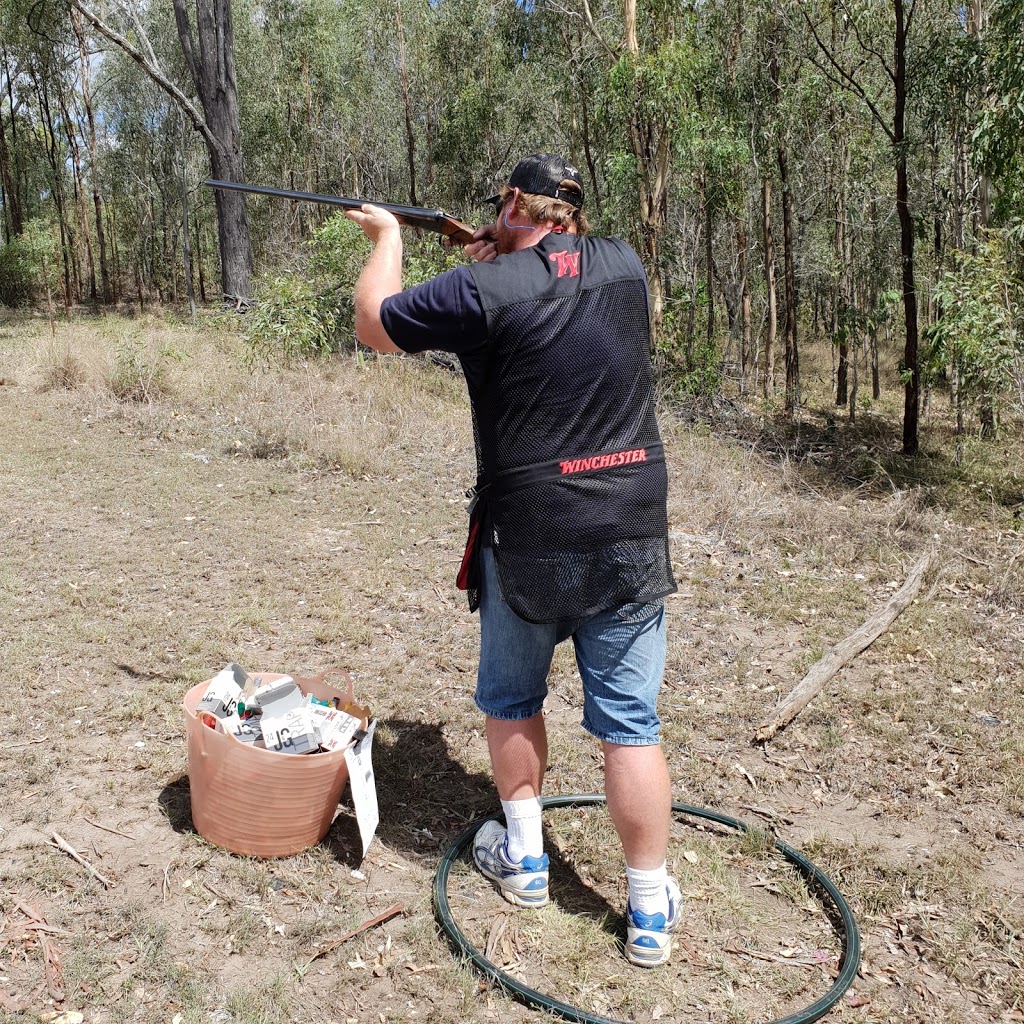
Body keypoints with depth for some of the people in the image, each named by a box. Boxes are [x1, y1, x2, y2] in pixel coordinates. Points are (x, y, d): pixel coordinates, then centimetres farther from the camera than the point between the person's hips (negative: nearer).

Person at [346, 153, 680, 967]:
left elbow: (374, 324, 3)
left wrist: (387, 237, 18)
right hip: (633, 534, 3)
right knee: (630, 722, 8)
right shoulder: (626, 267, 3)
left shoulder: (482, 290, -12)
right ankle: (651, 910, 16)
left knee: (512, 699, 21)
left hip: (528, 540, -3)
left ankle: (523, 857, 33)